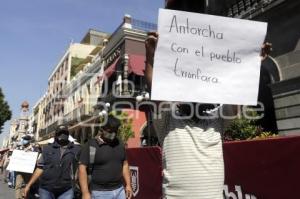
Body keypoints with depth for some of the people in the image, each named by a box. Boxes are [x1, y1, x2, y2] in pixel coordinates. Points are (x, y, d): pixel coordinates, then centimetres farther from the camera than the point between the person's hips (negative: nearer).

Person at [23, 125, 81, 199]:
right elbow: (40, 168, 7)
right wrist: (29, 185, 4)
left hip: (66, 190, -1)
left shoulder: (76, 150, 4)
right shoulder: (47, 149, 6)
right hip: (46, 189, 1)